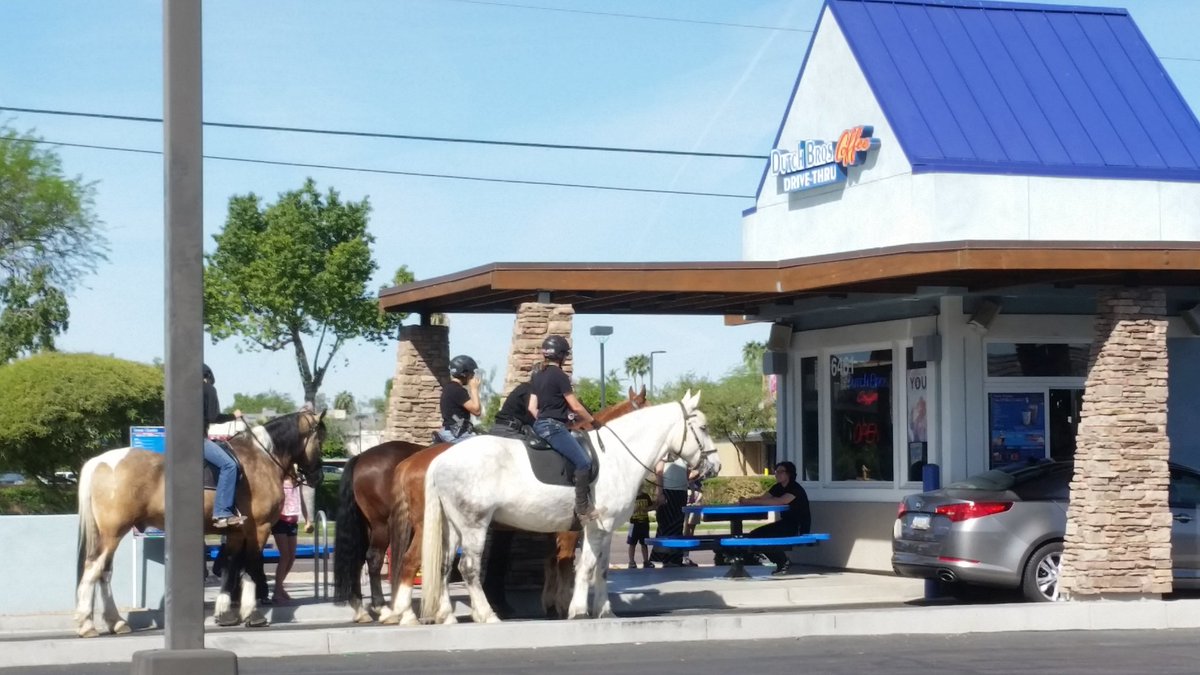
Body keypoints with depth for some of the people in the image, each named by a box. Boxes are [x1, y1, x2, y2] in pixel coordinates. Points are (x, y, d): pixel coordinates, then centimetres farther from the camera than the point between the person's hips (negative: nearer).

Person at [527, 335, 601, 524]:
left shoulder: (538, 377, 14)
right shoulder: (559, 376, -11)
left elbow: (532, 408, 14)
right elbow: (576, 407, -10)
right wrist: (592, 421, 4)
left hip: (540, 424, 10)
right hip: (554, 426, -10)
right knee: (584, 462, -13)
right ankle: (583, 509, -18)